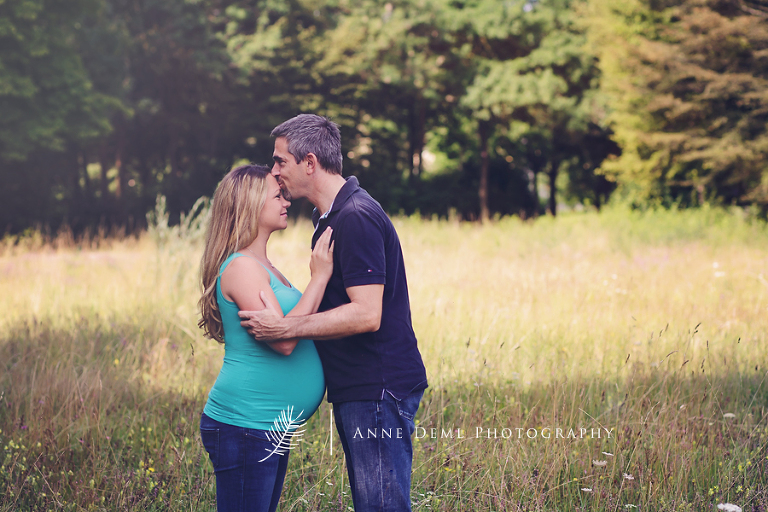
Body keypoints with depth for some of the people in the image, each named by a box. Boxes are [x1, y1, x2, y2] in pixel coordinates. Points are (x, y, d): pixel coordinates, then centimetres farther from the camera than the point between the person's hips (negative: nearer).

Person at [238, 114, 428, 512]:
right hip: (355, 389, 11)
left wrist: (284, 327, -23)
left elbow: (366, 314, -25)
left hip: (379, 389, -11)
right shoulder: (331, 216, 16)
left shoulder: (357, 218, -18)